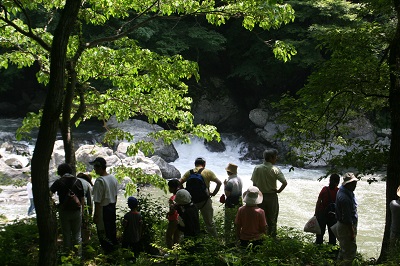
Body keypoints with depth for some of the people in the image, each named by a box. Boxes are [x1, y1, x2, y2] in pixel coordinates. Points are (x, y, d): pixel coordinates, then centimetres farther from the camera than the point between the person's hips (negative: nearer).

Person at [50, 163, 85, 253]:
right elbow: (82, 198, 1)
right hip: (76, 211, 1)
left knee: (66, 234, 11)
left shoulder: (59, 182, -6)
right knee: (77, 234, 11)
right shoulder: (77, 181, -1)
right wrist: (82, 211, 9)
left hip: (64, 211, -1)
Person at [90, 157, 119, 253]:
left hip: (103, 210, -8)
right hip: (112, 208, 8)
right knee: (112, 230, 21)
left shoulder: (99, 181, -24)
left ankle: (108, 251, 10)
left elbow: (98, 201, -21)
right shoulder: (113, 178, 1)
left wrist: (95, 216, -14)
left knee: (103, 234, 4)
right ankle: (114, 246, 33)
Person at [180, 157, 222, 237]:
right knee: (209, 222, 11)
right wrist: (214, 193, 1)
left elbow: (179, 183, -5)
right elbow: (219, 183, -8)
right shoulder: (208, 172, -3)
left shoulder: (189, 173, 2)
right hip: (205, 201, -2)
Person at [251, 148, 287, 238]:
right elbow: (284, 183, -22)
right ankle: (272, 237, 14)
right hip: (272, 197, -3)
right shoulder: (275, 170, -13)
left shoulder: (257, 168, -3)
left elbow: (254, 183, 1)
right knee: (272, 220, 9)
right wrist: (279, 190, -6)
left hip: (260, 196, 3)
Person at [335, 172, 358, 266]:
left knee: (344, 250, 23)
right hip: (346, 227, -10)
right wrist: (352, 233, -20)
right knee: (350, 252, -1)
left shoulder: (348, 192, 4)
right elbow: (347, 218, -26)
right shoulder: (344, 197, -29)